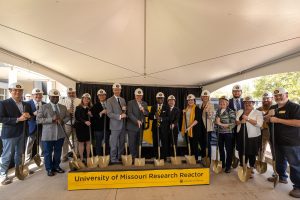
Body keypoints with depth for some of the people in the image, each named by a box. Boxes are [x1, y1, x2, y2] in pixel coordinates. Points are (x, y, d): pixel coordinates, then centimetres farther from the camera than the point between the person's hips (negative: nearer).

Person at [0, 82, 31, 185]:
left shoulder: (26, 104, 8)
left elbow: (31, 116, 13)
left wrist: (28, 116, -10)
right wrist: (18, 119, -24)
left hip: (22, 133, 6)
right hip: (9, 134, -6)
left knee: (19, 154, 19)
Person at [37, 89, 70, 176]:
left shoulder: (63, 107, 11)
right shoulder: (44, 107, -2)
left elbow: (68, 117, 13)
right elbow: (38, 119, -9)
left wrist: (63, 121, -8)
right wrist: (51, 119, -21)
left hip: (60, 134, 4)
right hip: (48, 135, -3)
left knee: (58, 152, 13)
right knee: (48, 152, 8)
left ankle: (56, 166, 30)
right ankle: (49, 169, 23)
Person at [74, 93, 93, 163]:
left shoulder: (90, 108, 6)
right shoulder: (78, 108, -5)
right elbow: (77, 117, -14)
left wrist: (91, 115, -11)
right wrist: (85, 121, -26)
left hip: (88, 127, 4)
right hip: (80, 127, -3)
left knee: (88, 142, 6)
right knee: (81, 142, 5)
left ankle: (88, 157, 19)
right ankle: (81, 158, 16)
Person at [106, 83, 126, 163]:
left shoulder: (123, 100, 13)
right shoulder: (110, 100, -5)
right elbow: (109, 114, -12)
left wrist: (125, 110, -6)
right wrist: (120, 116, -20)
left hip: (123, 125, 5)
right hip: (115, 125, -5)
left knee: (122, 143, 13)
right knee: (114, 144, 4)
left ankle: (120, 158, 25)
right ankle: (113, 159, 17)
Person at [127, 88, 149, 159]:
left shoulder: (144, 104, 13)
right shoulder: (130, 103, -2)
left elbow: (147, 114, 10)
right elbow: (130, 114, -12)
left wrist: (143, 111, -12)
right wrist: (137, 121, -22)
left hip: (141, 126, 4)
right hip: (132, 126, -4)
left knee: (139, 143, 8)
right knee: (132, 143, 0)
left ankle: (137, 157, 17)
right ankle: (133, 157, 10)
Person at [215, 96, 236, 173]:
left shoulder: (231, 112, -8)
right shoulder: (218, 111, 8)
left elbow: (233, 124, -16)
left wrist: (221, 124, -20)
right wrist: (217, 122, -7)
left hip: (228, 133, -5)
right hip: (220, 133, 5)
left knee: (229, 150, 5)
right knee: (221, 149, 14)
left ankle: (228, 166, 17)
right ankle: (222, 164, 31)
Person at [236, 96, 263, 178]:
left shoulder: (258, 112, -2)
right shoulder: (239, 112, 11)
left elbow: (259, 124, -15)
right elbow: (236, 121, 5)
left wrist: (248, 119, -21)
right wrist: (240, 122, -16)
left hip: (252, 136, -3)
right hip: (241, 135, 4)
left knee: (251, 154, 7)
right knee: (241, 153, 10)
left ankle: (251, 170, 26)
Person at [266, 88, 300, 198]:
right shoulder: (273, 108, 10)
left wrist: (278, 120, -25)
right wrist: (269, 116, -5)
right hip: (277, 140, 7)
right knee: (279, 161, 21)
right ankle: (282, 177, 39)